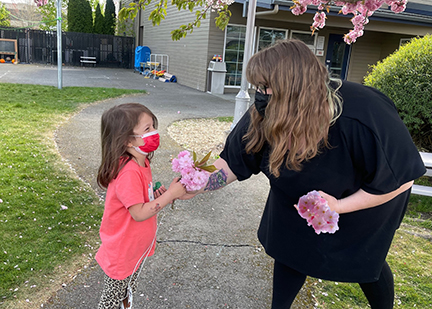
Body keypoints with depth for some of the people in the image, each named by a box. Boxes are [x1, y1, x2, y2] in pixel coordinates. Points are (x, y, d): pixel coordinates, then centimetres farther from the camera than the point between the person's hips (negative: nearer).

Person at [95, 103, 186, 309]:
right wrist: (169, 195, -28)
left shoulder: (141, 163, -2)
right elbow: (139, 213, -31)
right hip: (122, 252, -8)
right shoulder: (128, 172, -32)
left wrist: (157, 195, -8)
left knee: (128, 292, 29)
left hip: (136, 247, 8)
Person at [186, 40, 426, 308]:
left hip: (362, 202, -3)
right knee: (290, 249, 12)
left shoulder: (362, 117, -40)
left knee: (363, 260, 14)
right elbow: (232, 163, -14)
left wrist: (339, 206, -31)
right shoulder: (264, 118, -26)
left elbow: (400, 178, -27)